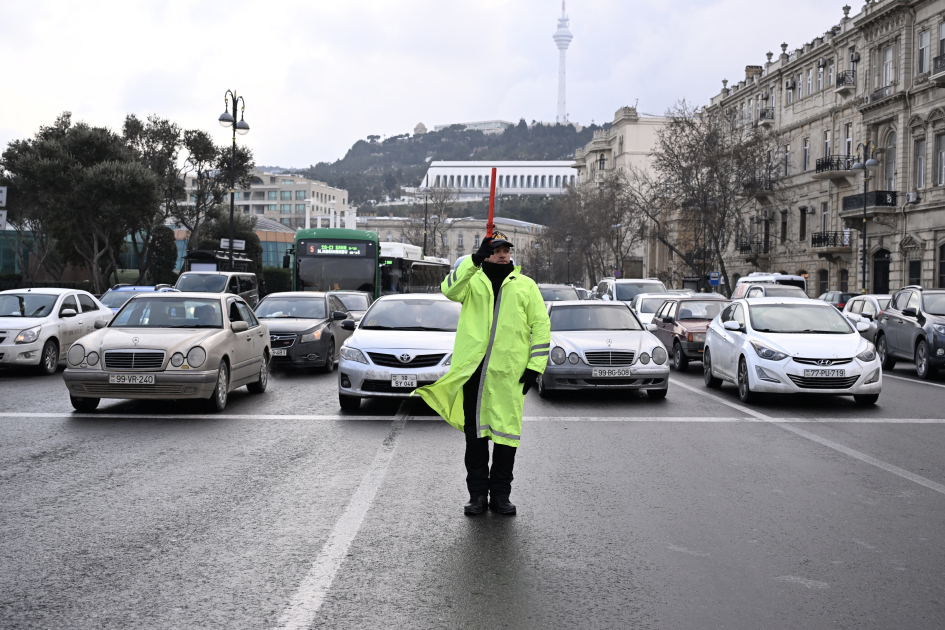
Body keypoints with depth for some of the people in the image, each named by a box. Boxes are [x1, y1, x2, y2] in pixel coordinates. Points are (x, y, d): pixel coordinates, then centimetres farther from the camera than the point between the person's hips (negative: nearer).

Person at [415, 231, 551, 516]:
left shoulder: (526, 285, 13)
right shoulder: (472, 280, 9)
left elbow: (541, 325, 10)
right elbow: (450, 289, -14)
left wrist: (535, 366, 1)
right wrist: (475, 260, -25)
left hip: (510, 374, 1)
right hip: (473, 370, 0)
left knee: (507, 433, 3)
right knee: (475, 434, 6)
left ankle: (500, 494, 14)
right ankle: (477, 493, 16)